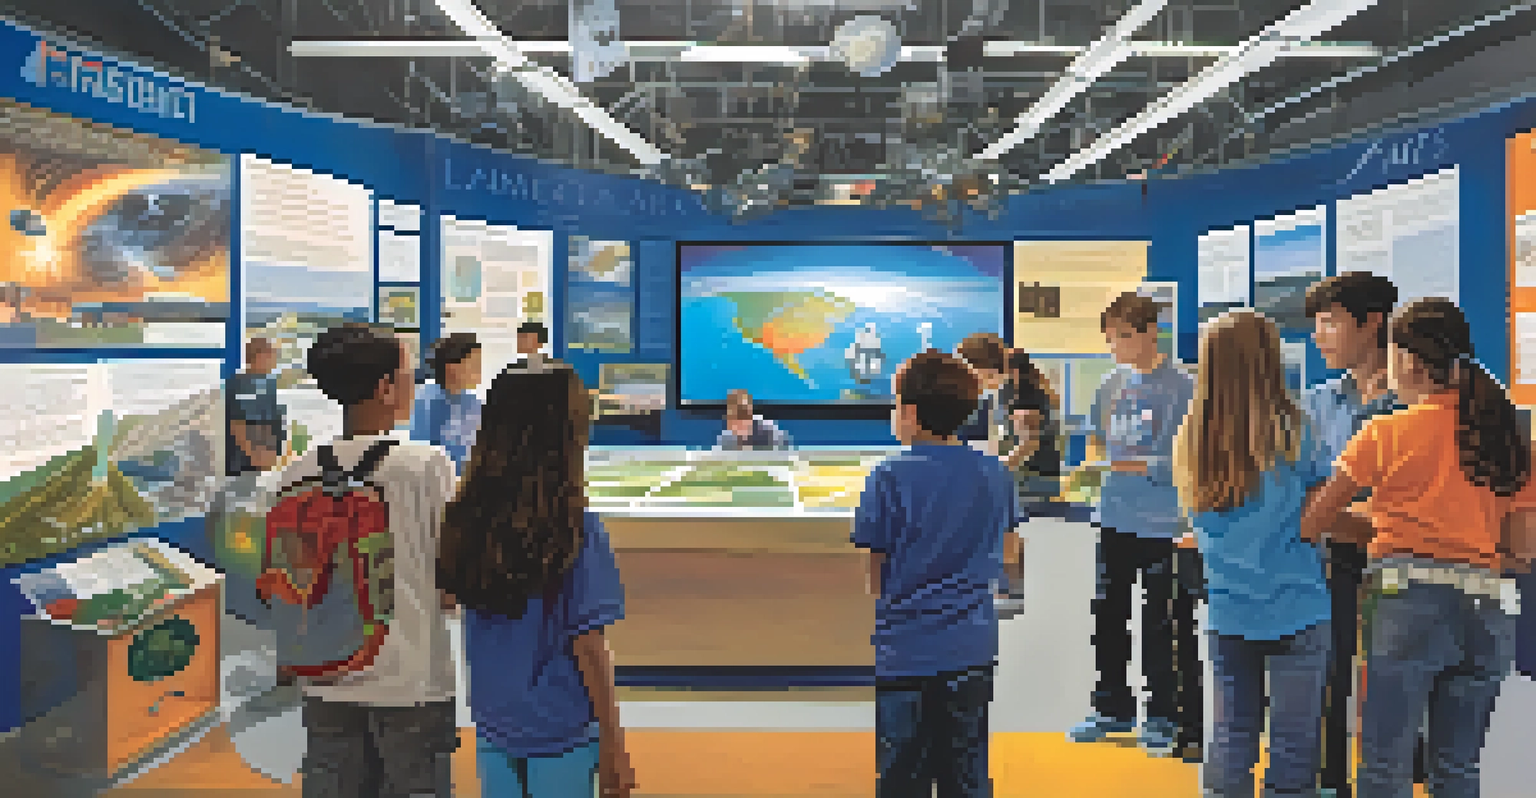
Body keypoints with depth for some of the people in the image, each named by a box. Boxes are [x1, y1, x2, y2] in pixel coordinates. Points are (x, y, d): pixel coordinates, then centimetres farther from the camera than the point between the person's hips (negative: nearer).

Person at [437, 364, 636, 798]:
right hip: (562, 730, -5)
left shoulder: (466, 521, -7)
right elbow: (588, 646, -17)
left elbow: (450, 597, 6)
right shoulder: (576, 531, -21)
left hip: (493, 724, 5)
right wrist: (614, 746, -8)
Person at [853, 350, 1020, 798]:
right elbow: (1002, 561, 10)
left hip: (906, 655, -4)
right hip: (973, 653, 4)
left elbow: (873, 579, -9)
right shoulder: (995, 475, 1)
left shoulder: (890, 478, -13)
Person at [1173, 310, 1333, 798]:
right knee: (1293, 740, 7)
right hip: (1294, 609, -3)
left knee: (1229, 733, 13)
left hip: (1226, 615, 4)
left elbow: (1201, 527, 7)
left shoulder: (1192, 437, 1)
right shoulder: (1289, 429, -10)